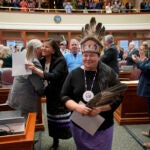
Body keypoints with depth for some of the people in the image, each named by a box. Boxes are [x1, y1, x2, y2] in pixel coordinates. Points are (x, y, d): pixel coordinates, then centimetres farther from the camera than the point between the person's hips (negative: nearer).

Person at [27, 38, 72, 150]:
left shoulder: (60, 61, -19)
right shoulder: (42, 61, 1)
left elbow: (53, 76, -35)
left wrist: (36, 70, -43)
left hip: (62, 95, -6)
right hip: (50, 95, 7)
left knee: (63, 122, -3)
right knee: (52, 119, 15)